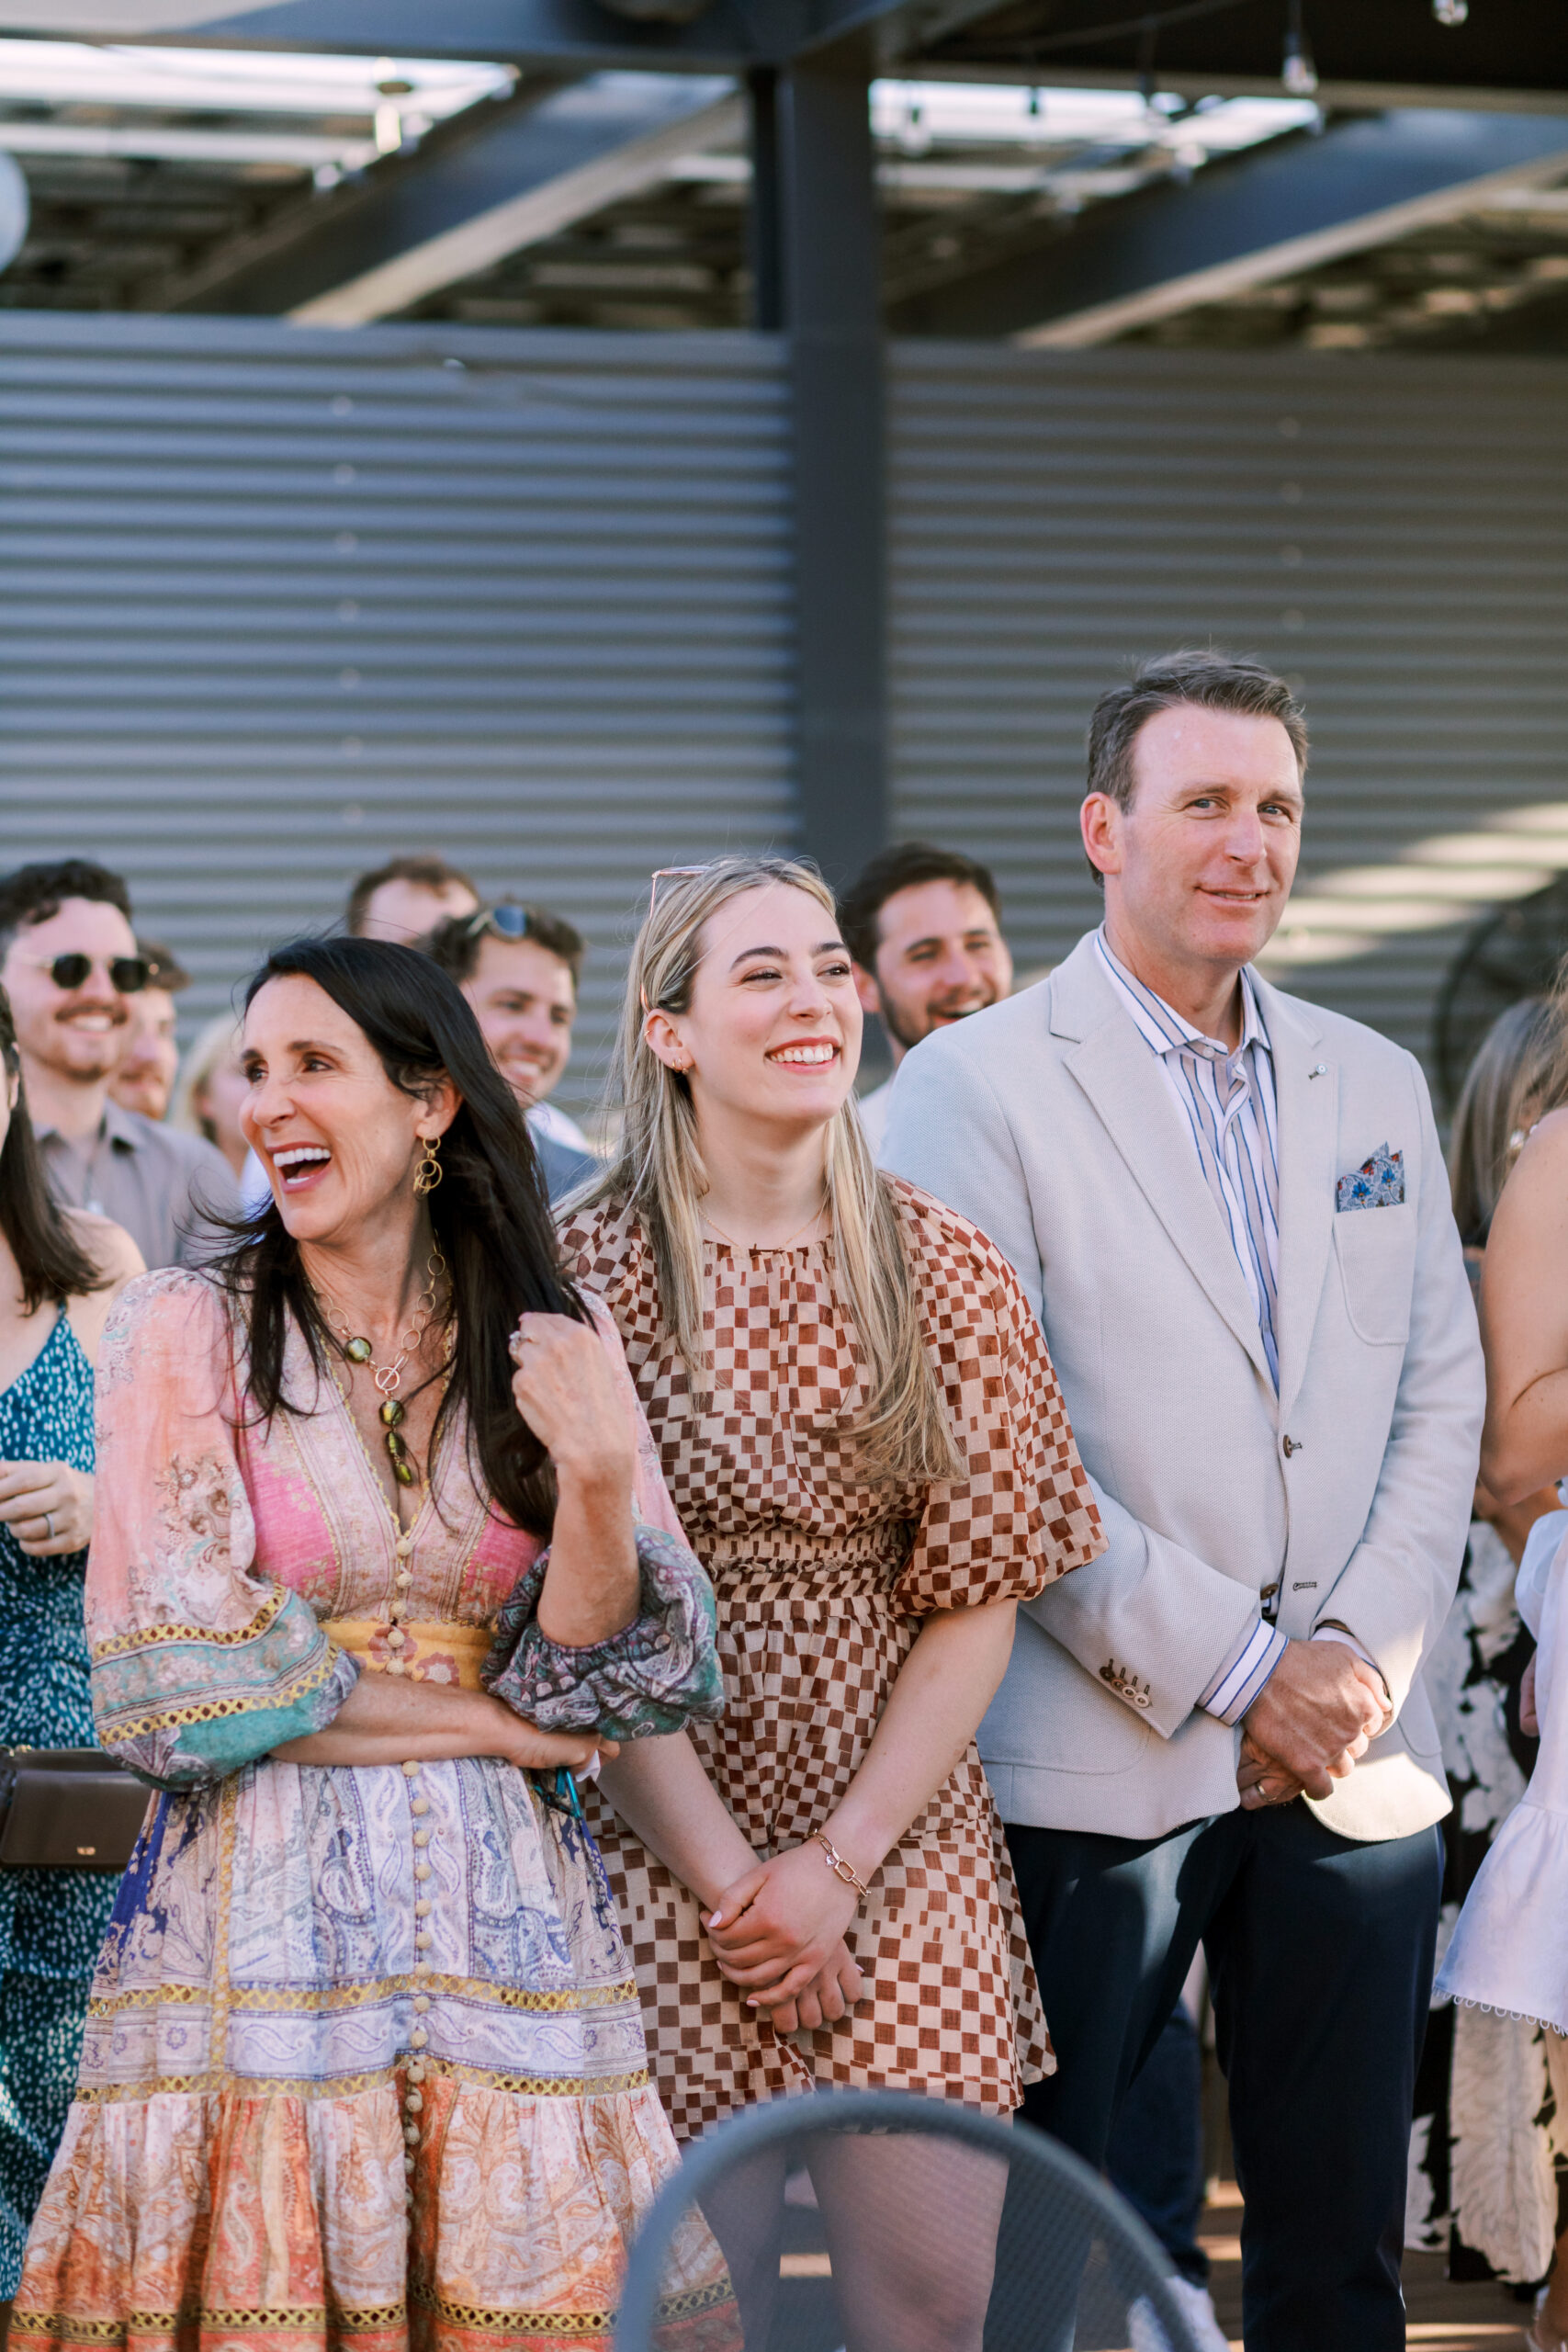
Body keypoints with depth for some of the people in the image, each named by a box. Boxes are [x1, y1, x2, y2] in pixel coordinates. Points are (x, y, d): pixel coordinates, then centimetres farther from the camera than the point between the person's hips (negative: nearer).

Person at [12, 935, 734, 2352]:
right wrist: (491, 1723, -6)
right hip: (253, 1921, -2)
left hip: (506, 1927, 2)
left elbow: (608, 1681, 1)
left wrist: (601, 1481, -18)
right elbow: (170, 1687, -7)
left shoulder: (555, 1348, 6)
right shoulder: (184, 1331, 0)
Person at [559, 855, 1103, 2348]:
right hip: (667, 1843, -2)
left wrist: (840, 1862, -7)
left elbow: (981, 1595, 2)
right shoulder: (585, 1272, -6)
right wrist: (727, 1879, -9)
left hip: (902, 1831, 3)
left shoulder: (939, 1265, 3)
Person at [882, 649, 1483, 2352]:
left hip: (1357, 1763, 5)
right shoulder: (978, 1088, -3)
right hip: (1093, 1767, -5)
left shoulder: (1376, 1087, 14)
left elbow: (1442, 1398, 12)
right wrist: (1232, 1670, -12)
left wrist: (1365, 1653, -4)